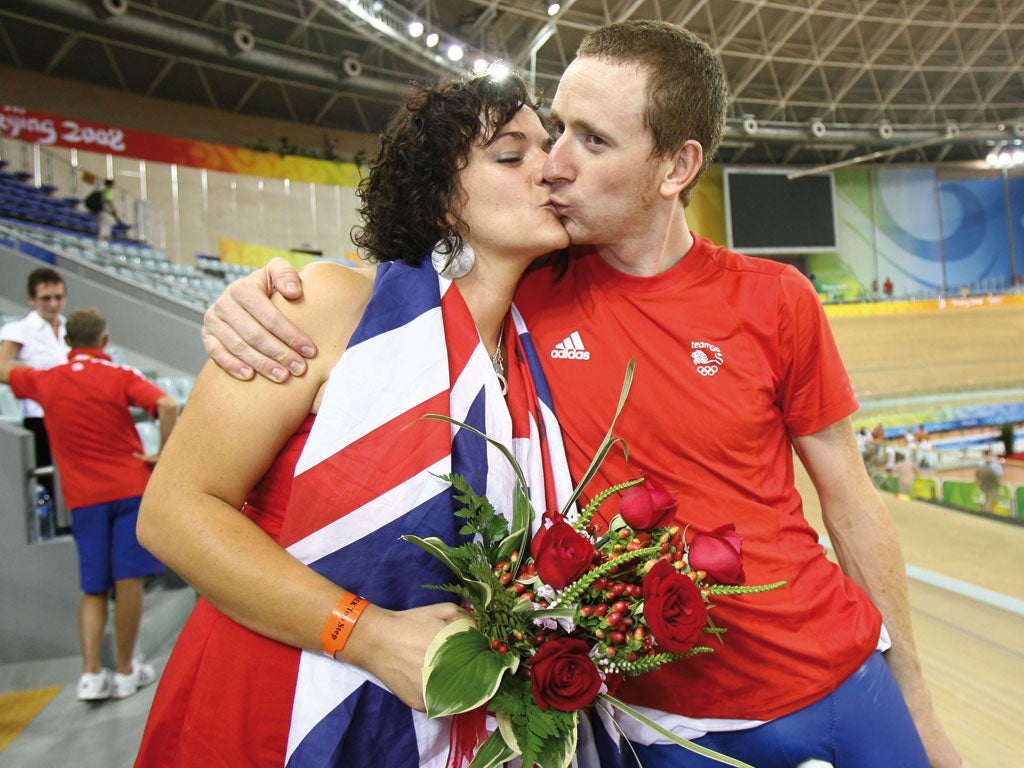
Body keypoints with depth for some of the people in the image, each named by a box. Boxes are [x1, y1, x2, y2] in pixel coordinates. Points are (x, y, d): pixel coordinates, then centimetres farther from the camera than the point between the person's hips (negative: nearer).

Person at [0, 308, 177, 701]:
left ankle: (91, 673, 5)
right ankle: (126, 672, 11)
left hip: (83, 498, 3)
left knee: (93, 588, 14)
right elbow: (167, 406, -22)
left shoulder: (45, 381, 5)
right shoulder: (119, 376, -6)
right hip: (130, 488, -3)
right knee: (128, 580, 2)